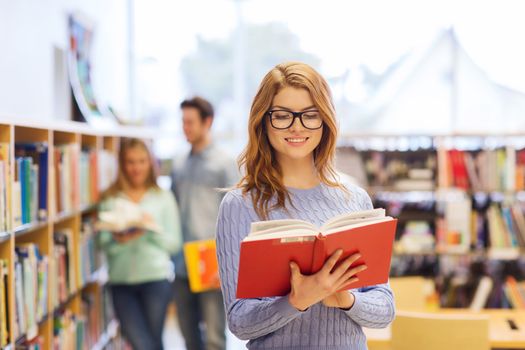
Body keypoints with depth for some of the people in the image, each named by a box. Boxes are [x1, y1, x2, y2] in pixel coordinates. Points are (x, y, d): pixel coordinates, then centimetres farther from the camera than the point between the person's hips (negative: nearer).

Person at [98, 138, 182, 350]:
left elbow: (174, 243, 3)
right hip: (121, 279, 1)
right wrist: (120, 239, -20)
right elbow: (104, 245, 0)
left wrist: (151, 229, -13)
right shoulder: (110, 200, 7)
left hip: (156, 277, 0)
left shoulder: (163, 197, 7)